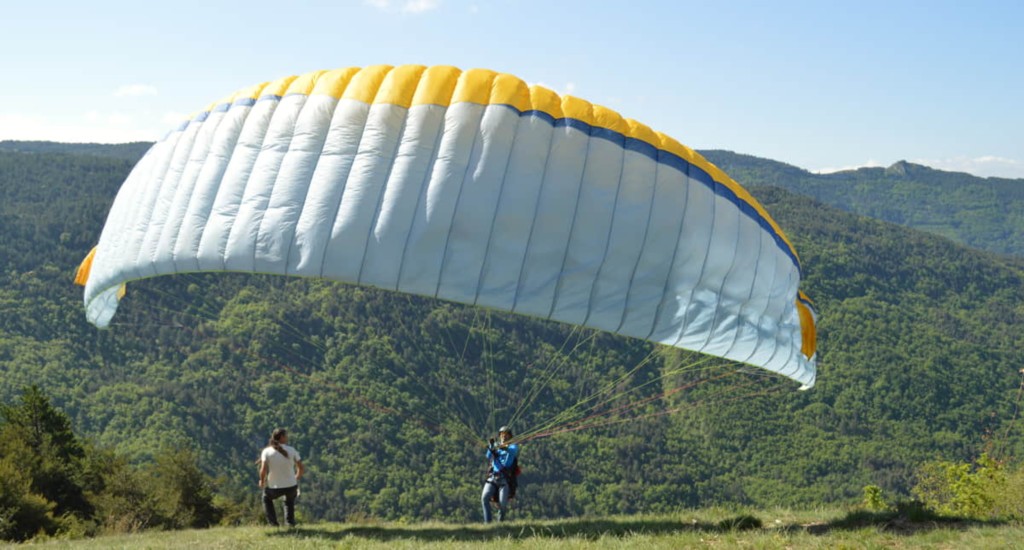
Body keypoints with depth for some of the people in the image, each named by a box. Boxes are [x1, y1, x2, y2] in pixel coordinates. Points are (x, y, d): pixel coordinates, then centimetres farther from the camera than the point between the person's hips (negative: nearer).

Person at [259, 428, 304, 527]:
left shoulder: (267, 451, -7)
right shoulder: (291, 450, -4)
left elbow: (263, 470, -16)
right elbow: (301, 468, -3)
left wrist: (262, 481, 4)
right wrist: (297, 478, 17)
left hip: (275, 488, -1)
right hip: (291, 486, 1)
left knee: (266, 498, 33)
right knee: (289, 500, 37)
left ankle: (273, 522, 22)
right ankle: (290, 522, 27)